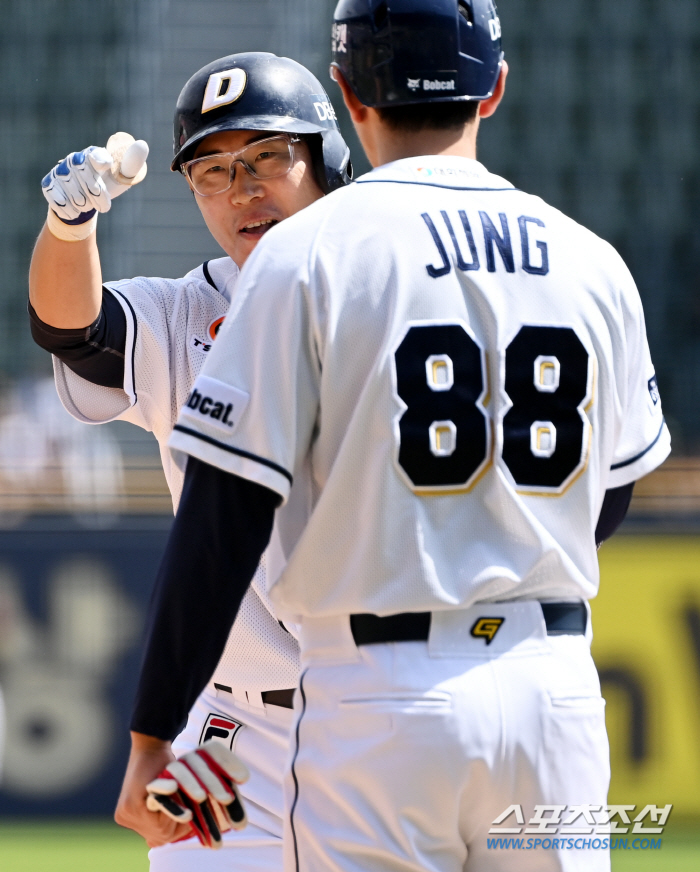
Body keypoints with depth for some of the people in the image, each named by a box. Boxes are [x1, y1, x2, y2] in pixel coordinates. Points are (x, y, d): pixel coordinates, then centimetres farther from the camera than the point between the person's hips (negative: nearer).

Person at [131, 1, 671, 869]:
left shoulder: (308, 252, -6)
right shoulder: (591, 262, 7)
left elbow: (223, 513, -9)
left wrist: (153, 737, -4)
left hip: (382, 697, -4)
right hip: (554, 690, 4)